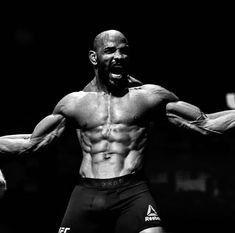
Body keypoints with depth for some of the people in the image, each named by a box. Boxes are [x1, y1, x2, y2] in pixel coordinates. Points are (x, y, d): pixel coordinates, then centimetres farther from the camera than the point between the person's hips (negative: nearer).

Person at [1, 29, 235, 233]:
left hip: (133, 193, -2)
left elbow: (205, 123, 12)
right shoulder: (74, 103, 13)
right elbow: (31, 142, 23)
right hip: (86, 194, 2)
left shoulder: (150, 96, 9)